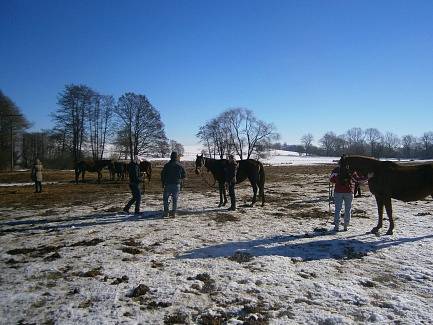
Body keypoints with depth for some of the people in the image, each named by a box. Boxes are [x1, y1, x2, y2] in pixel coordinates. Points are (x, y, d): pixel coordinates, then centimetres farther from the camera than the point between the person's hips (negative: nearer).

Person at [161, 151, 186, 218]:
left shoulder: (167, 165, -3)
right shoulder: (180, 165, -1)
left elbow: (162, 175, 0)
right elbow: (184, 175, 4)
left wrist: (163, 184, 10)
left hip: (168, 184, -1)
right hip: (177, 185, 1)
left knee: (165, 198, 13)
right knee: (175, 199, 8)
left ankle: (166, 212, 6)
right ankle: (173, 213, 6)